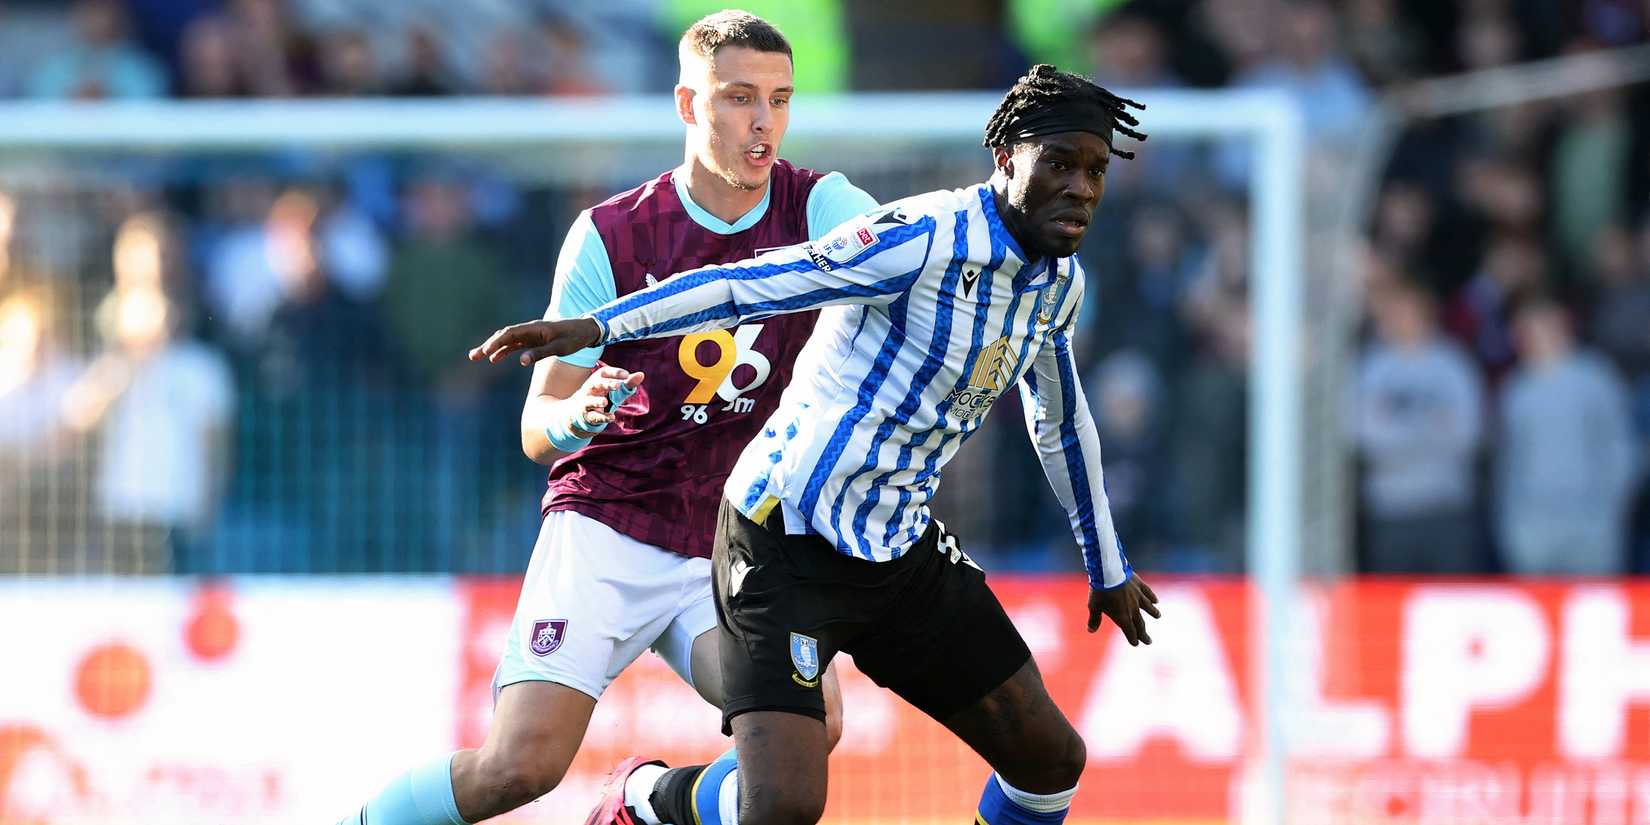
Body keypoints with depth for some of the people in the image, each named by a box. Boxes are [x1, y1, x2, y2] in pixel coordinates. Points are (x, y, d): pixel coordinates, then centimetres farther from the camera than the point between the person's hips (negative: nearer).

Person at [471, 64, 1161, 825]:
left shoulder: (1059, 281, 6)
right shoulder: (925, 240, -21)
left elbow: (1062, 423, 23)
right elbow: (752, 283, -26)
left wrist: (1107, 568, 34)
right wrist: (596, 327, -36)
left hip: (901, 550, 8)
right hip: (789, 541, -8)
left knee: (1050, 760, 7)